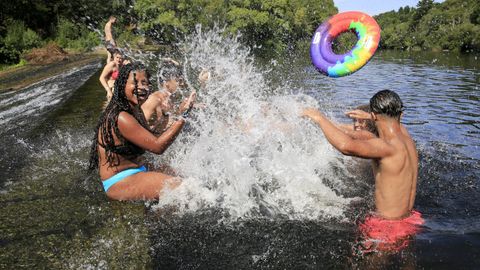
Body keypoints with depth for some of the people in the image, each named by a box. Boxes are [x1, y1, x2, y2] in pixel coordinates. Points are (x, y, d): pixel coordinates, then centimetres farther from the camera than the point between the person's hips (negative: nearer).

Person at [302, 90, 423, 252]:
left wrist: (320, 118, -32)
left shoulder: (387, 148, -29)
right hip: (409, 220, 9)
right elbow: (396, 123, 27)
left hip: (387, 228, -8)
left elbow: (346, 146, -47)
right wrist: (369, 117, 38)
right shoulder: (406, 138, 0)